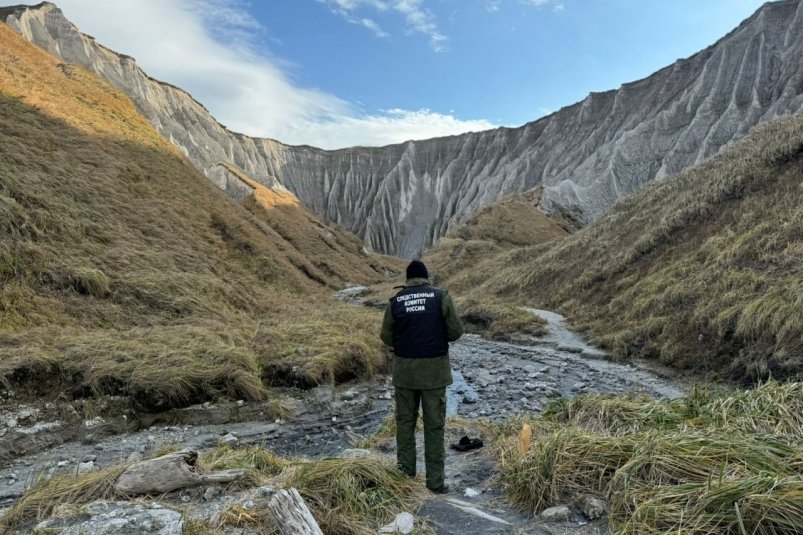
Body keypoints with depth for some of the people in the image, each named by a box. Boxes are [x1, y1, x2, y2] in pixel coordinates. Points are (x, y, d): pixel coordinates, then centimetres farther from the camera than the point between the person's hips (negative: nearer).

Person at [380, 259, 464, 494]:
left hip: (405, 369, 2)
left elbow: (386, 336, 6)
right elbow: (456, 331, -4)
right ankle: (435, 481, 13)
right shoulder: (441, 296, -4)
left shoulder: (395, 301, 1)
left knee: (405, 421, 16)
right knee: (434, 424, 8)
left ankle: (406, 474, 24)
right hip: (434, 369, -1)